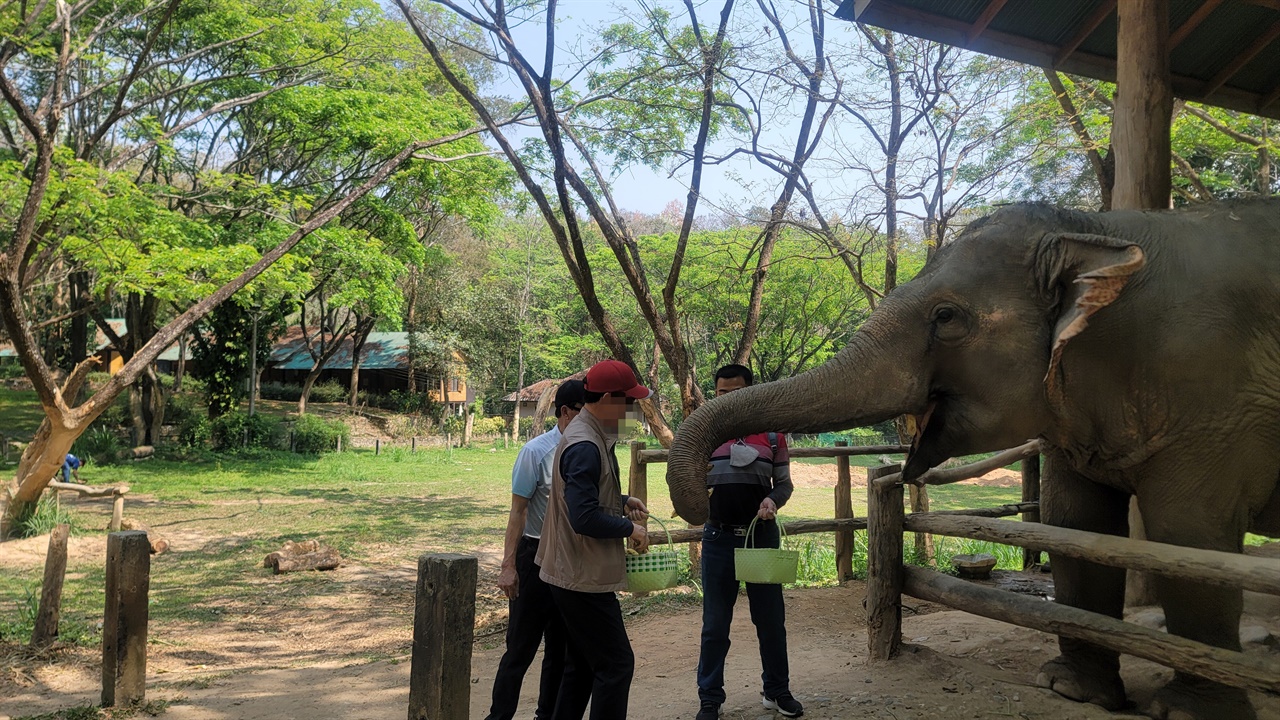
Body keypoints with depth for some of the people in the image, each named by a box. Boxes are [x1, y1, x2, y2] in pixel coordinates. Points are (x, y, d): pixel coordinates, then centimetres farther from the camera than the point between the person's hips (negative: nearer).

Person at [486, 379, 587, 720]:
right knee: (521, 647, 2)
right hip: (537, 556, -5)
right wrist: (509, 566, -14)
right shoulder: (536, 452, -13)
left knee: (562, 647, 15)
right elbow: (518, 510, -11)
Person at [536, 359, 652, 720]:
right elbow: (584, 517, -28)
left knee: (583, 664, 18)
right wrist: (629, 528, -15)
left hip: (574, 575, 10)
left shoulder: (591, 435, 10)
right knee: (616, 663, -3)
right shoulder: (585, 447, -23)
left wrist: (623, 502, 9)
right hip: (583, 579, -10)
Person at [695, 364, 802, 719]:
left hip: (762, 534, 1)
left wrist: (772, 500, -14)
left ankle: (777, 690, 28)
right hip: (719, 536, -1)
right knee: (715, 623, 6)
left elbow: (784, 483, 7)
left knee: (771, 619, 11)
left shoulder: (771, 433, 3)